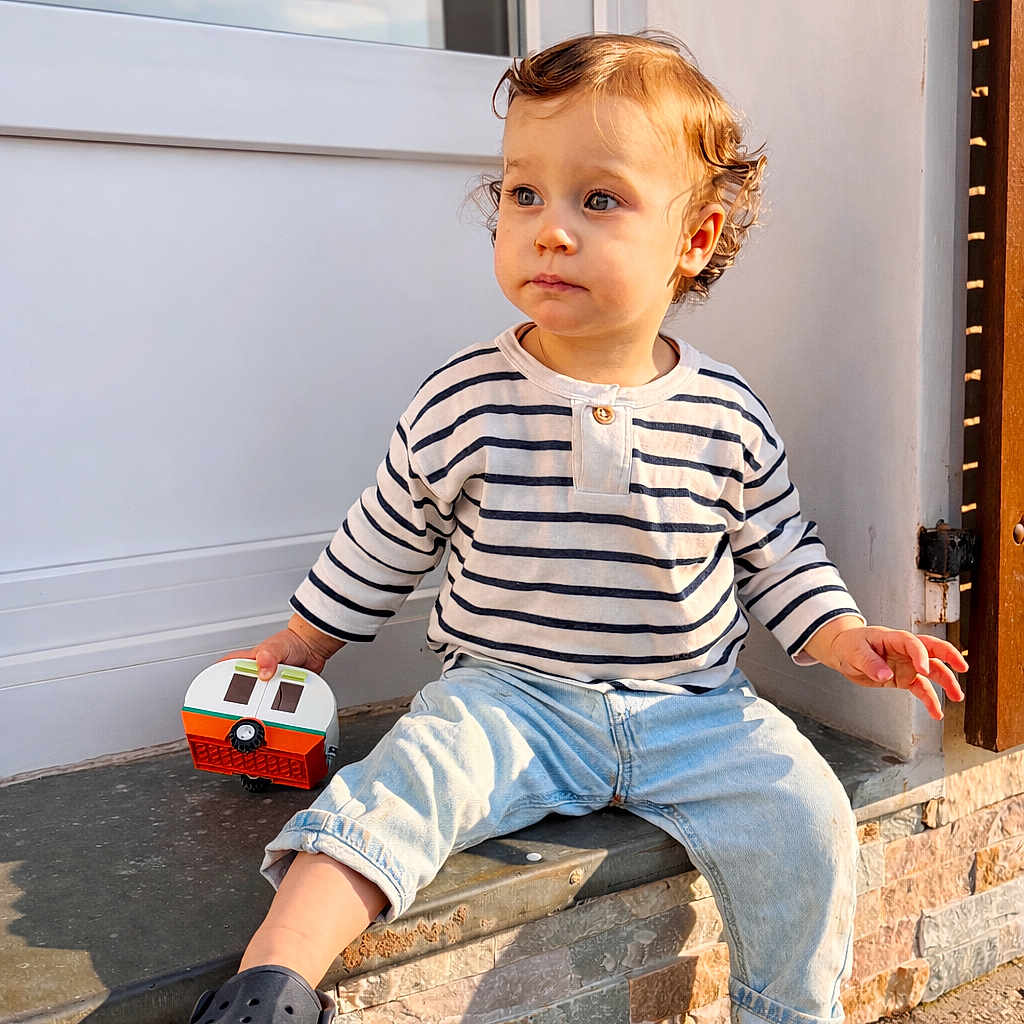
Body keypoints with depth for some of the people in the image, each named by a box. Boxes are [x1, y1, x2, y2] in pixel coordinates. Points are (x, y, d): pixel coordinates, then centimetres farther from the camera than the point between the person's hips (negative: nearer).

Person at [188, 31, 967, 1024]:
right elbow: (378, 547, 7)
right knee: (418, 764, -28)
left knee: (807, 818, -13)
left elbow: (777, 547, 12)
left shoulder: (724, 414, -3)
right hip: (507, 699, -1)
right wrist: (295, 645, 14)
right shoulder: (462, 402, -6)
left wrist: (841, 634, -3)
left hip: (691, 705, 2)